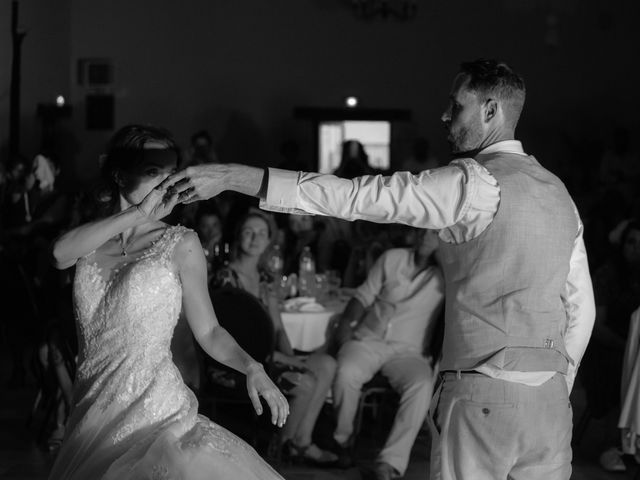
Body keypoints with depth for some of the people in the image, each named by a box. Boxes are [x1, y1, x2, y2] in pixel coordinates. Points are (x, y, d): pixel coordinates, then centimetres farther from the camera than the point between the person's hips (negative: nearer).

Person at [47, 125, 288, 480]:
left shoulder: (180, 244, 2)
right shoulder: (90, 240, 8)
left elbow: (208, 331, 4)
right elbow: (61, 253, -15)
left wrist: (250, 367, -14)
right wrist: (138, 213, -15)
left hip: (152, 412, -2)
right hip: (92, 414, 2)